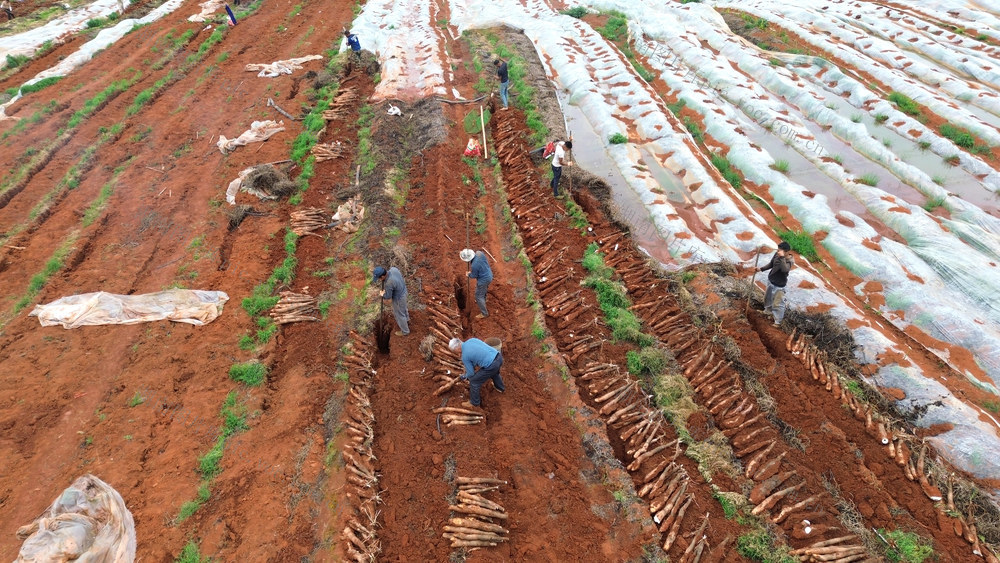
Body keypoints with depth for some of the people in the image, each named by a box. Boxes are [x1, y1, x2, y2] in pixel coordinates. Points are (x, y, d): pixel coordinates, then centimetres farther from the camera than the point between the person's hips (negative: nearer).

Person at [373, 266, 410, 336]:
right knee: (403, 308, 34)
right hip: (403, 291, 8)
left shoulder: (388, 284, -40)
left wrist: (382, 294, 0)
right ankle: (407, 320, 62)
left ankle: (404, 331, 40)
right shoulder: (393, 268, -20)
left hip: (398, 298, -8)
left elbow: (388, 296, -23)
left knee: (399, 314, 18)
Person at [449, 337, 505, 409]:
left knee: (474, 382, 13)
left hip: (491, 365, -7)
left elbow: (471, 373, 3)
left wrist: (466, 377, 25)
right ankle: (500, 389, 65)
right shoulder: (472, 339, 10)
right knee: (494, 373, 40)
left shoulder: (464, 356, -7)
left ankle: (475, 404, 31)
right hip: (499, 356, 8)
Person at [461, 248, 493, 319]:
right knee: (483, 290, 34)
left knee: (479, 296, 12)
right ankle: (482, 301, 62)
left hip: (483, 280, -8)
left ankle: (484, 313, 25)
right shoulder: (479, 253, -17)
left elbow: (474, 276, -16)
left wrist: (469, 274, 6)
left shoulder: (474, 265, -35)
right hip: (489, 275, 8)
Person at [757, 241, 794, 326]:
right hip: (770, 281, 8)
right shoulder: (777, 254, -8)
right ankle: (768, 310, 54)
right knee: (767, 297, 28)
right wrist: (761, 269, 2)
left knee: (778, 304, 0)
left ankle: (777, 321, 14)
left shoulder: (790, 261, -26)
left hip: (779, 285, -7)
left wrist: (782, 257, -48)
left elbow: (784, 269, -47)